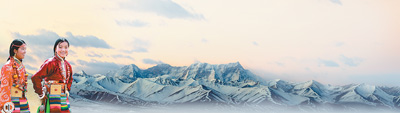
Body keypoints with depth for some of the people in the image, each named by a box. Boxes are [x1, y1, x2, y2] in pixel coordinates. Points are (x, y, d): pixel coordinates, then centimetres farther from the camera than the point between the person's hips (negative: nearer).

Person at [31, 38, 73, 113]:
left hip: (64, 98, 7)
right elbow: (35, 77, -19)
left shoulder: (67, 65, 11)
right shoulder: (50, 63, -12)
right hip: (52, 98, -7)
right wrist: (41, 94, -13)